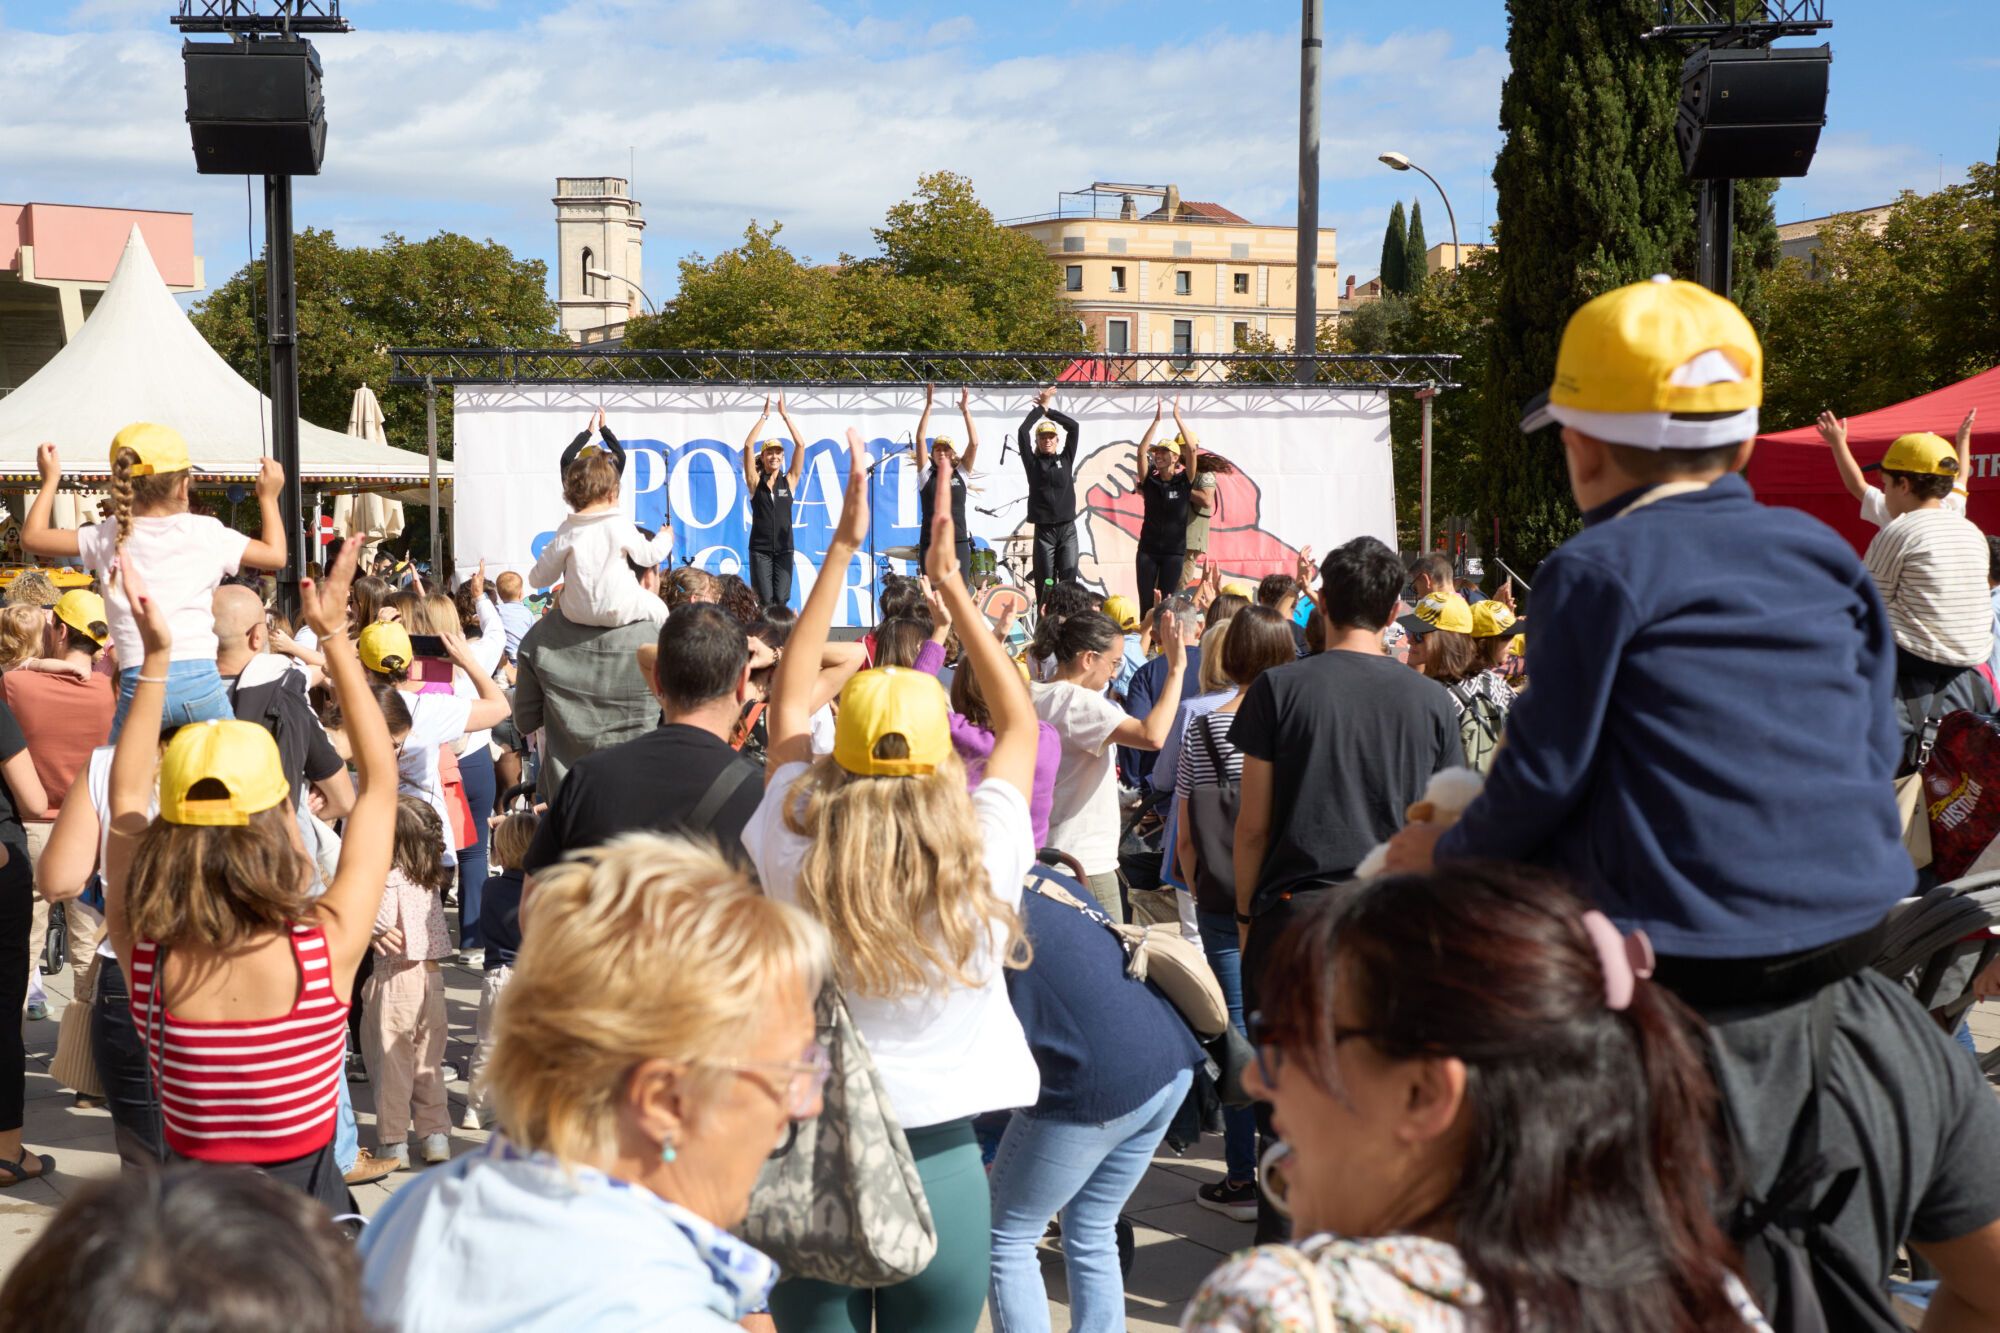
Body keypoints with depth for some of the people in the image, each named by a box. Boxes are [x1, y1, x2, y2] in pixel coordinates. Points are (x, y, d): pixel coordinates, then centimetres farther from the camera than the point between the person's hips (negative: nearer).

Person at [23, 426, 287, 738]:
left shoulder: (108, 537, 8)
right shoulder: (207, 533, 4)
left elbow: (31, 537, 19)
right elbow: (275, 555, 16)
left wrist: (50, 480, 33)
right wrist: (268, 497, 29)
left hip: (137, 685, 1)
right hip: (200, 680, -1)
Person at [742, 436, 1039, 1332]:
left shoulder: (796, 856, -11)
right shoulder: (983, 864, -13)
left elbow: (788, 698, 4)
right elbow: (1019, 721, 4)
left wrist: (842, 550, 7)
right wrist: (951, 582, 7)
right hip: (940, 1166, -1)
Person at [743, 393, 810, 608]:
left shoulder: (789, 481, 7)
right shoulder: (755, 482, 4)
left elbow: (801, 445, 0)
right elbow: (748, 445, -7)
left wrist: (785, 415, -2)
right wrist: (765, 416, -6)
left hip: (784, 548, 1)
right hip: (760, 549, -1)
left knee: (781, 600, -5)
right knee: (765, 601, -7)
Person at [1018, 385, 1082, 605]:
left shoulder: (1066, 459, 11)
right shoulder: (1033, 462, 7)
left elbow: (1073, 427, 5)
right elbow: (1022, 431, -2)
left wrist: (1049, 410, 8)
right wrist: (1041, 407, 6)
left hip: (1067, 528, 1)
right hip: (1043, 530, -1)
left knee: (1068, 582, -4)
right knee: (1045, 585, -2)